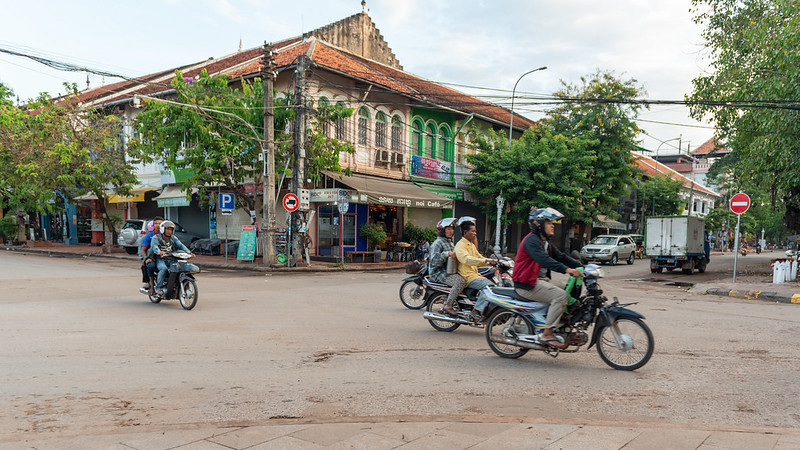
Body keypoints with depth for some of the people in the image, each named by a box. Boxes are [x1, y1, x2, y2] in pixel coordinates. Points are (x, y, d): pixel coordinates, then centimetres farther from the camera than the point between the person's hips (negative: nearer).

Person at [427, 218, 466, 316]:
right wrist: (447, 254, -28)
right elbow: (434, 261, -20)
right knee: (461, 281, -31)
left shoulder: (450, 242, 21)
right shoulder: (438, 243, -9)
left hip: (449, 271, 9)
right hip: (439, 273, -9)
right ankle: (447, 306, -27)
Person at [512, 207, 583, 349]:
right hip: (527, 284, -10)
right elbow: (544, 259, -29)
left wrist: (581, 266, 4)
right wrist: (567, 270, -38)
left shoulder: (545, 242, 20)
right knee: (561, 296, -25)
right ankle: (547, 334, -21)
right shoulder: (531, 240, -14)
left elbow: (560, 256, 17)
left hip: (541, 280, 10)